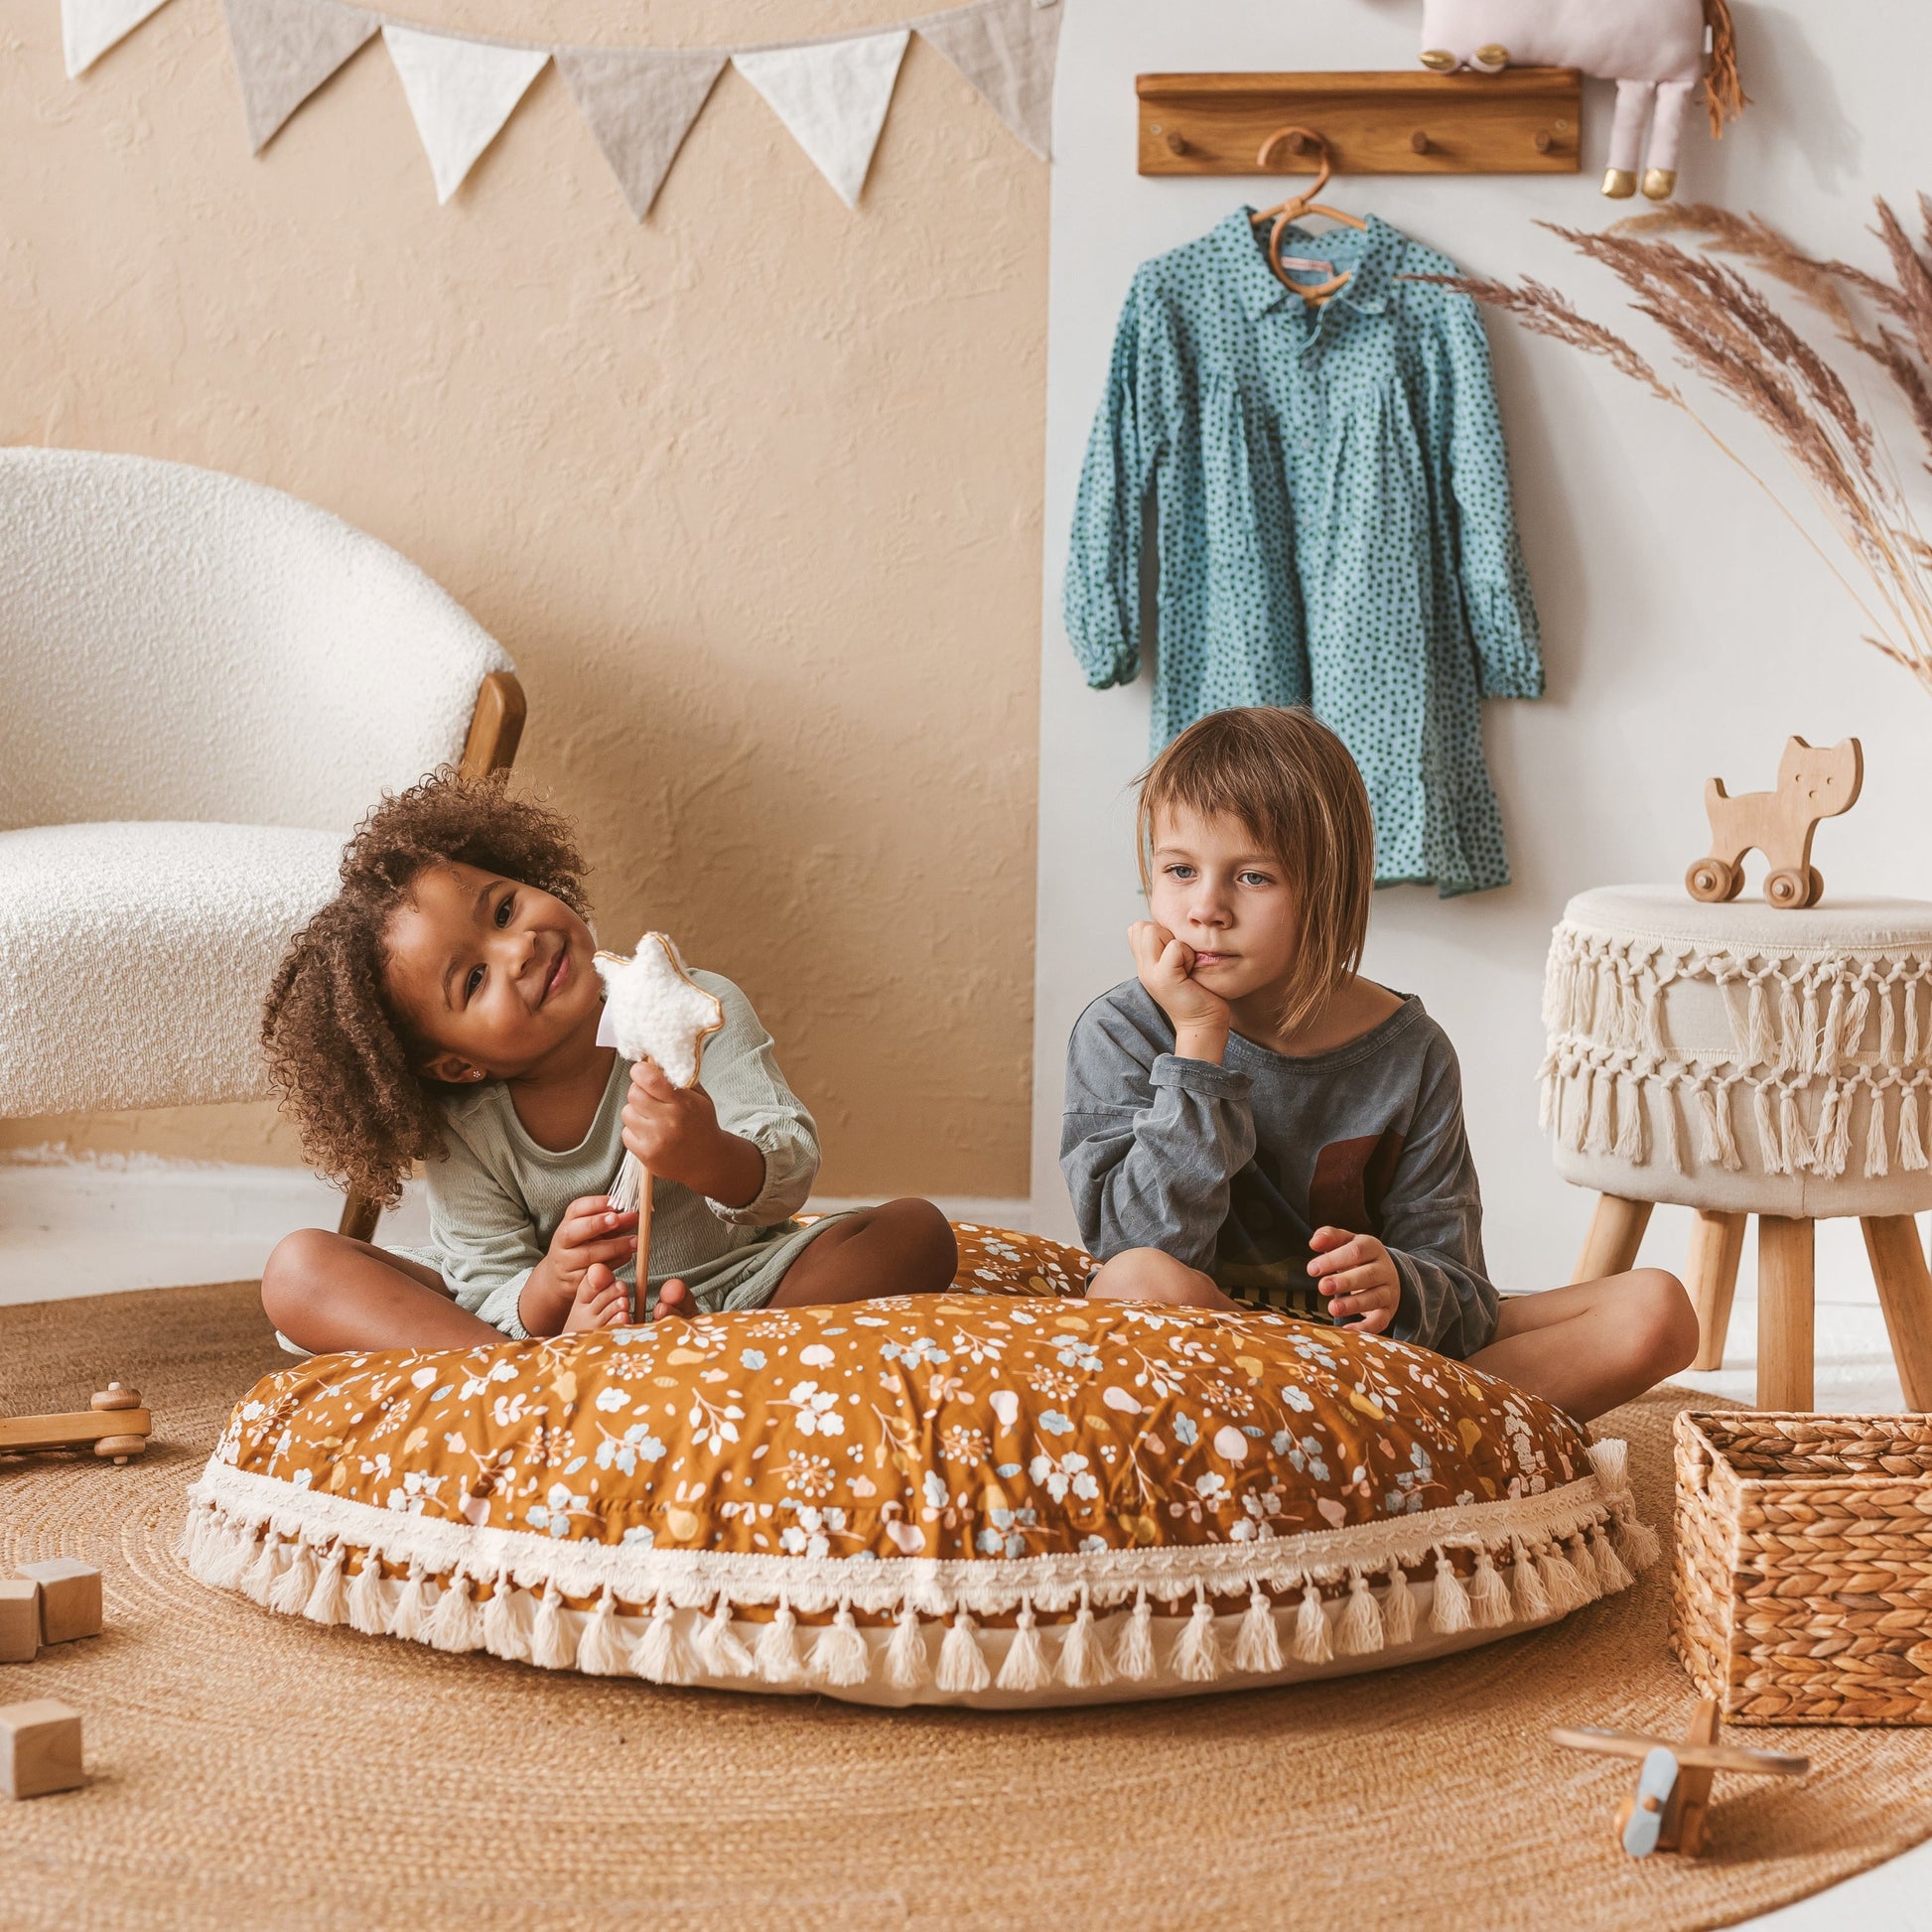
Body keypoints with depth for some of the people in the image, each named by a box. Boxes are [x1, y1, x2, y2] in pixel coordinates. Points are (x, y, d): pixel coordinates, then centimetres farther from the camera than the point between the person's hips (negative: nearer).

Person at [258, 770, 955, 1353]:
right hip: (534, 1325, 0)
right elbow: (491, 1302, -14)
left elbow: (791, 1169, -24)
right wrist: (552, 1288, -38)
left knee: (917, 1233, -21)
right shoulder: (458, 1136, -12)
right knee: (300, 1269, -19)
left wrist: (709, 1159, -48)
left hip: (723, 1292, 0)